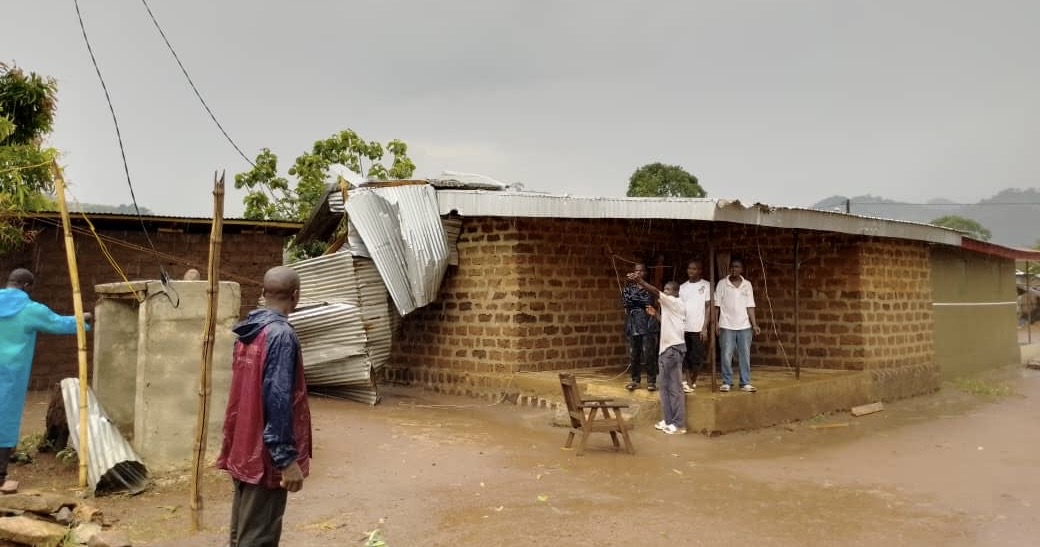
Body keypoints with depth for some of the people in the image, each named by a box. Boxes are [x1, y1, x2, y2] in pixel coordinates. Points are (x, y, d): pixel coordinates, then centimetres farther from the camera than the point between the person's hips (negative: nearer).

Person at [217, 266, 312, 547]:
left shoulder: (247, 331, 9)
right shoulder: (281, 334, -18)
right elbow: (278, 399, -23)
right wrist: (287, 457, -21)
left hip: (242, 448, 9)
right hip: (265, 453, -9)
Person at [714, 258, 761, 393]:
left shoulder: (747, 284, 5)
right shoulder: (722, 284, -1)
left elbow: (750, 306, 5)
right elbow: (717, 305, 0)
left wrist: (754, 324, -2)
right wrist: (716, 322, -6)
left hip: (744, 326, 2)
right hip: (727, 326, -2)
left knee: (745, 356, 4)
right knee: (726, 356, 0)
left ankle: (746, 383, 10)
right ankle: (726, 382, 9)